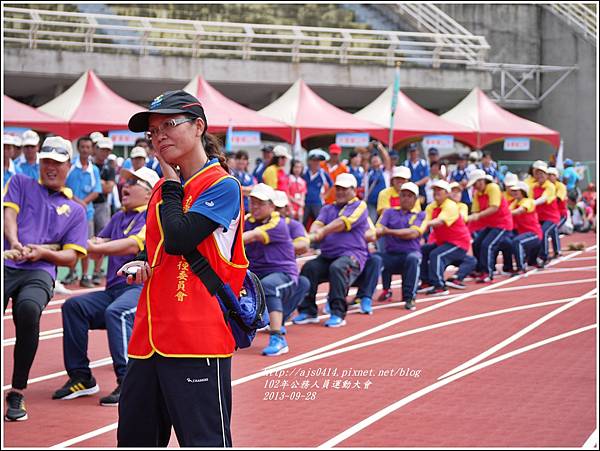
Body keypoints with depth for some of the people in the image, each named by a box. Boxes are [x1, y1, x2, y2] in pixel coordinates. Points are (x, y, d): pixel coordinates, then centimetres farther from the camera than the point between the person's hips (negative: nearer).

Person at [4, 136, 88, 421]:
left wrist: (43, 252, -6)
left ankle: (17, 393, -20)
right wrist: (14, 243, -17)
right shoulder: (20, 183, 22)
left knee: (28, 309, -33)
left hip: (39, 272, 0)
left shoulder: (75, 210, 22)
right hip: (5, 265, 0)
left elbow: (71, 258, 14)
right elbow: (9, 213, 4)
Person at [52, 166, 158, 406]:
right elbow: (98, 243, 11)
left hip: (142, 288, -8)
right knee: (74, 306, -10)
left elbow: (133, 244, -18)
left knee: (116, 312, -35)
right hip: (114, 290, 8)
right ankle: (81, 377, -7)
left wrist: (94, 247, -20)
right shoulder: (119, 218, 23)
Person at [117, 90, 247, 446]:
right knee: (134, 438, 14)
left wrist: (171, 184, -5)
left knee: (204, 441, -7)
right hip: (150, 336, 8)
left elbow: (178, 239, -19)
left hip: (198, 339, -8)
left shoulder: (222, 185, -7)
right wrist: (144, 266, 6)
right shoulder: (162, 189, 16)